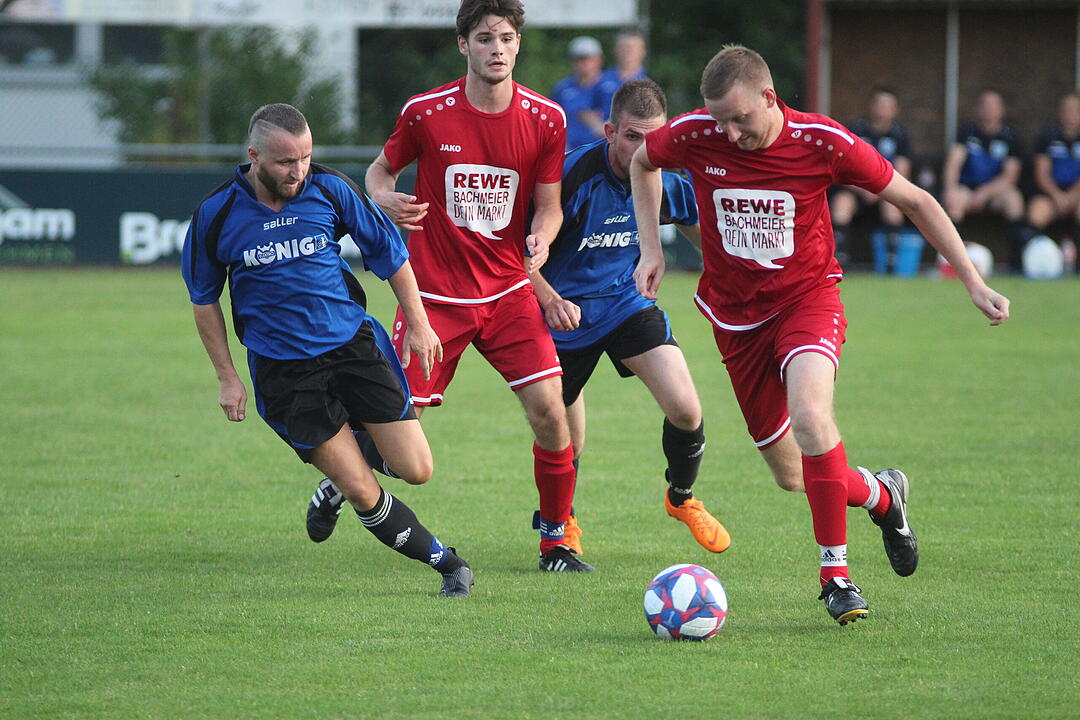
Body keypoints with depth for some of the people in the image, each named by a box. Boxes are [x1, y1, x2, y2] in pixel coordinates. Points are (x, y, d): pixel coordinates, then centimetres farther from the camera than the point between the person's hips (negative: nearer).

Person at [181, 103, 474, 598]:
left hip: (354, 344, 2)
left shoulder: (330, 189, -8)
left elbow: (387, 249, 6)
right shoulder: (216, 214, -10)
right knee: (362, 492, -8)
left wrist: (418, 324, 6)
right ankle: (444, 561, 11)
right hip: (281, 368, -2)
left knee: (416, 470, -4)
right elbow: (203, 298, 5)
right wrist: (227, 377, 4)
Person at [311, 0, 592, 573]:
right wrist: (385, 198, -16)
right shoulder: (426, 112, -8)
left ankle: (556, 543, 6)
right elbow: (380, 170, 7)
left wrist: (541, 238, -17)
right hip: (435, 293, -1)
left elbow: (549, 204, 5)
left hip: (508, 290, 2)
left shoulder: (545, 120, -4)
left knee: (549, 408, -11)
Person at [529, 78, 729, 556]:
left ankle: (682, 498, 17)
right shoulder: (574, 175, -25)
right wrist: (550, 300, -30)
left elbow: (703, 232, 13)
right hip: (567, 315, -3)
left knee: (685, 410, -14)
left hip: (627, 301, 3)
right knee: (567, 444, 5)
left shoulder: (669, 180, -9)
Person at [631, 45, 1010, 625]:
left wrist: (973, 282, -7)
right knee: (791, 475, 4)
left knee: (810, 415, -33)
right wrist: (651, 248, 2)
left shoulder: (822, 142, -18)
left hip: (807, 297, -3)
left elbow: (915, 201, -5)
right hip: (735, 312, 3)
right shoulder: (694, 135, -13)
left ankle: (836, 574, -20)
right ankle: (881, 495, 37)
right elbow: (642, 161, 12)